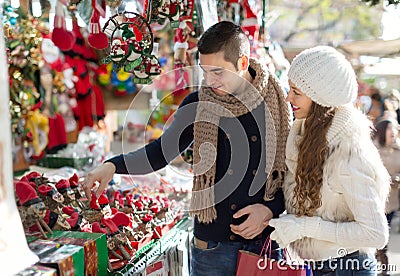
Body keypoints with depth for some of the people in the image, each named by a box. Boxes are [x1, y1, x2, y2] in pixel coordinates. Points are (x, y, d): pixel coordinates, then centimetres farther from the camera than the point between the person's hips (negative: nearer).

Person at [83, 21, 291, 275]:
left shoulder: (277, 105, -6)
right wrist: (113, 166, -6)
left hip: (265, 240, 0)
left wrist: (270, 209, -12)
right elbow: (163, 150, 5)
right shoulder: (197, 104, -4)